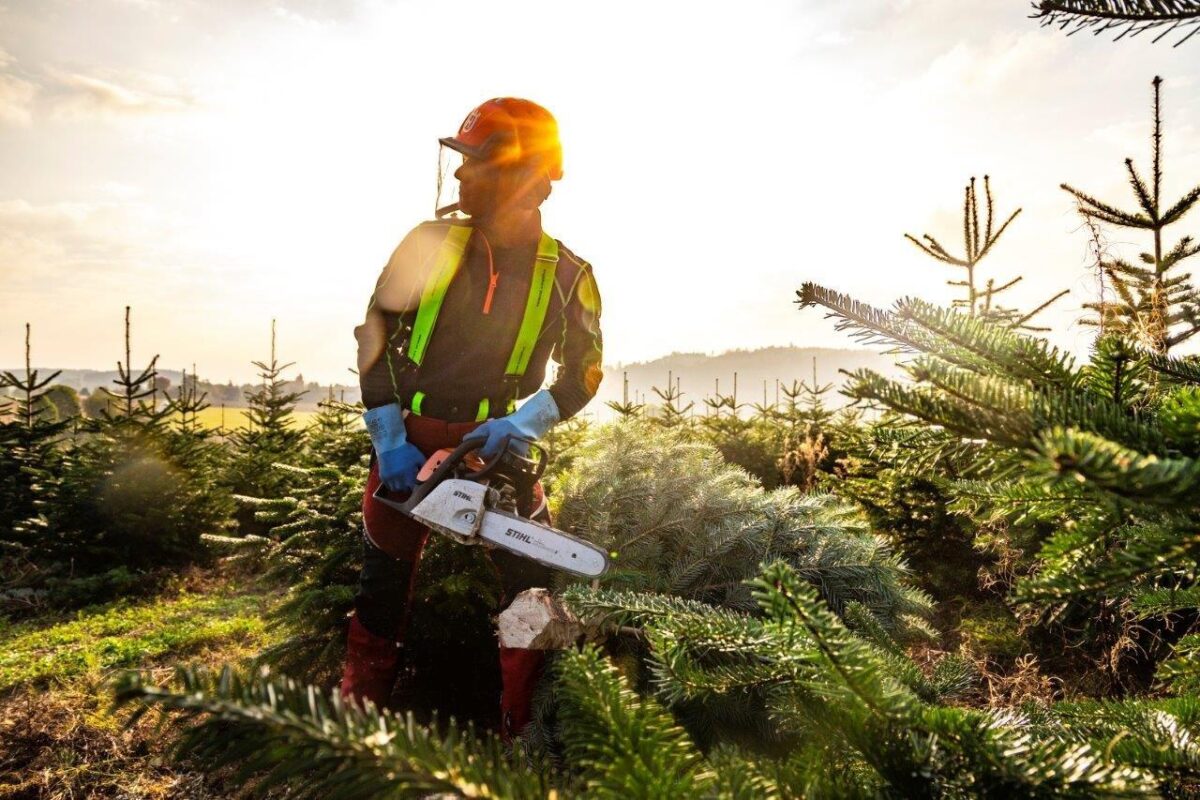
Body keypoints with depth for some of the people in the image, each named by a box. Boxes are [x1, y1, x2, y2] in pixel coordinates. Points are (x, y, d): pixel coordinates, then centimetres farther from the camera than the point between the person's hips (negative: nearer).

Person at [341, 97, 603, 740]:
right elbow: (375, 341, -3)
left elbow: (583, 371, -3)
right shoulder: (429, 243, -6)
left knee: (532, 586, -5)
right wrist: (389, 439, -11)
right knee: (384, 588, 11)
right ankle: (356, 715, 32)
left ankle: (523, 734, 12)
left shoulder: (568, 276, -7)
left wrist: (525, 422, -21)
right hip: (407, 442, 1)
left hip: (493, 445, 0)